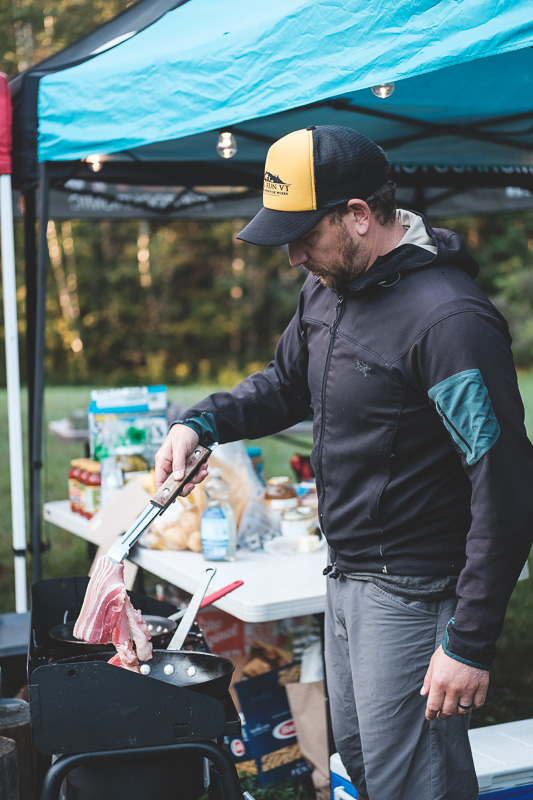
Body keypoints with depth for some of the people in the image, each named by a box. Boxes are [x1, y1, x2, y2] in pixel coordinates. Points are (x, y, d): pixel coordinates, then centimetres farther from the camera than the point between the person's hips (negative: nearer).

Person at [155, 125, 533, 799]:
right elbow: (287, 382, 22)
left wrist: (470, 643, -23)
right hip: (346, 579, 9)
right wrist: (200, 423, 4)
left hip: (412, 594, -9)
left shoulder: (448, 319, -25)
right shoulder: (329, 288, 4)